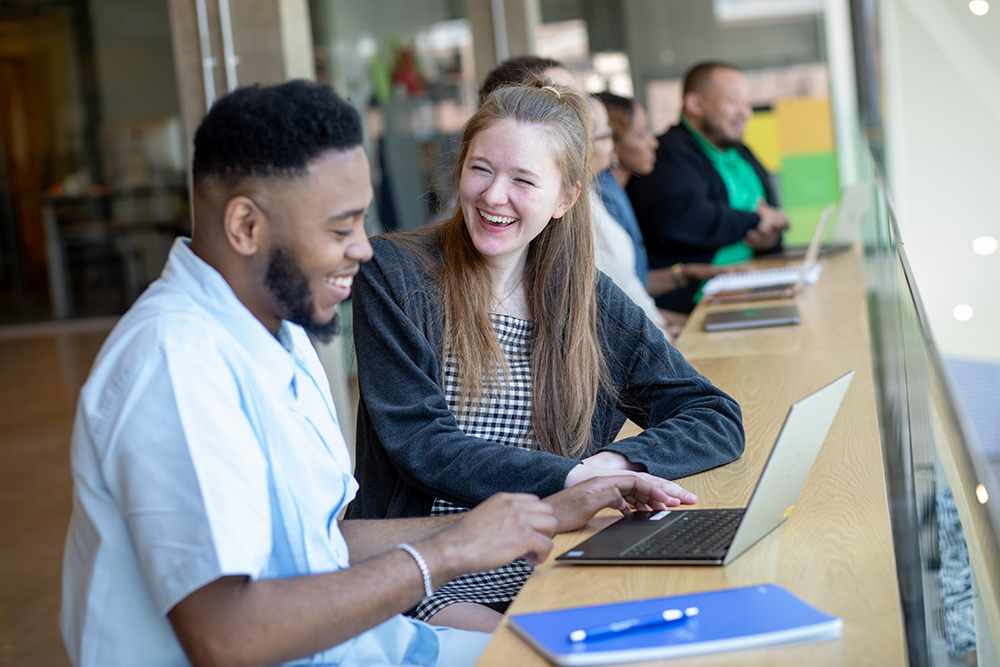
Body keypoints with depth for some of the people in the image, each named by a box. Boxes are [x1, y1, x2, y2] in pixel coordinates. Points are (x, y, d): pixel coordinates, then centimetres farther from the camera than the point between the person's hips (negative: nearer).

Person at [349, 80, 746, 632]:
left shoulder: (589, 300, 7)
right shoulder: (394, 274, -3)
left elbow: (719, 419, 5)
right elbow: (419, 443, -11)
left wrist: (615, 463, -15)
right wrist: (572, 477, -22)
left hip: (554, 575, 4)